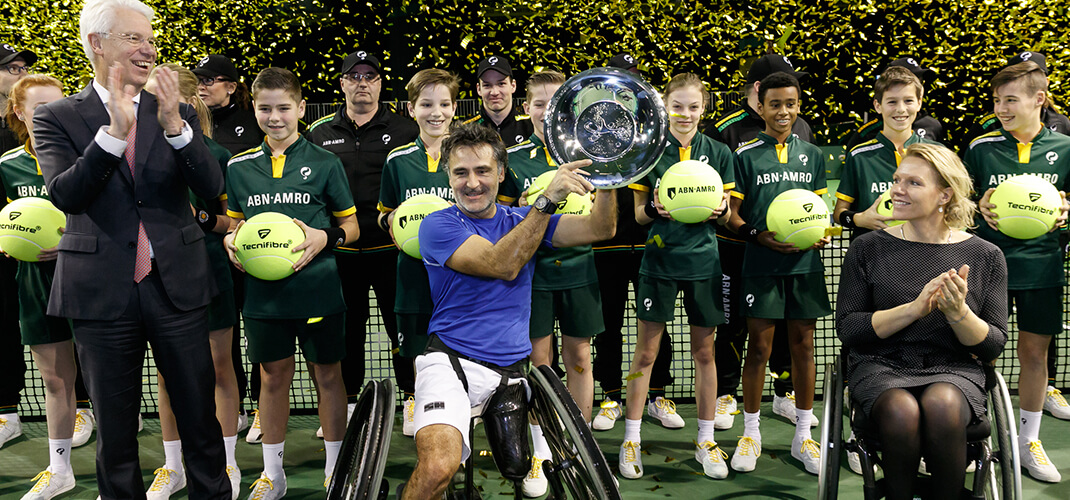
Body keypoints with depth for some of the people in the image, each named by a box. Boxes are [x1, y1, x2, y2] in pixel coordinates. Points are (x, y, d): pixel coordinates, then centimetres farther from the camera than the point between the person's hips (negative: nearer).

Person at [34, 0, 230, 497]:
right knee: (114, 425, 12)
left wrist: (174, 125, -22)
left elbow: (211, 188, -8)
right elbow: (64, 195, -14)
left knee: (200, 416, 9)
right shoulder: (57, 117, 1)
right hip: (103, 290, -1)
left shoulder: (179, 116, 5)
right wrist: (113, 132, -26)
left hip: (176, 286, 1)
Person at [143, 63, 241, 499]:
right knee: (167, 371, 10)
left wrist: (200, 218, -18)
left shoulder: (215, 155, -4)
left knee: (219, 367, 7)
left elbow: (234, 221, -1)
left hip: (209, 271, -3)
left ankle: (226, 464, 21)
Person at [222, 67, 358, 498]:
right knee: (272, 377, 11)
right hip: (263, 292, 2)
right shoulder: (239, 167, 8)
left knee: (328, 375, 7)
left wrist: (325, 237, -15)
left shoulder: (325, 163, 0)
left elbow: (351, 226, 4)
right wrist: (231, 241, -3)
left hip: (318, 289, -2)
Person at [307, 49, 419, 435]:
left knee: (402, 323, 5)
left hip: (391, 247, -2)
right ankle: (347, 401, 25)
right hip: (339, 250, 2)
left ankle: (413, 396, 20)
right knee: (346, 327, 12)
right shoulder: (319, 132, 9)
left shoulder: (404, 130, 3)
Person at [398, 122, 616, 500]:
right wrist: (549, 198, -26)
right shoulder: (438, 226, -5)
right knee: (437, 469, -29)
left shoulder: (522, 220, 11)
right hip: (452, 360, -5)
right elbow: (503, 264, -20)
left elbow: (599, 229, 0)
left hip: (511, 369, 5)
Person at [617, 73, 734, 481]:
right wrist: (654, 209, -19)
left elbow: (726, 216, 10)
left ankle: (706, 440, 19)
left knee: (704, 350, 8)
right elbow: (639, 214, 3)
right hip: (660, 259, -1)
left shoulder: (718, 153, 6)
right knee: (646, 351, 2)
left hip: (703, 260, 2)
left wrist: (720, 210, -13)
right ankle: (631, 439, 13)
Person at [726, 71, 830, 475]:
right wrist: (760, 236, -17)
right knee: (759, 347, 2)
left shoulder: (811, 155, 11)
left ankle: (803, 435, 20)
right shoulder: (746, 155, 1)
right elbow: (732, 215, 0)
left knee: (803, 346, 8)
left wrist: (822, 233, -4)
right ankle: (750, 433, 16)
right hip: (761, 264, -3)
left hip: (805, 263, 3)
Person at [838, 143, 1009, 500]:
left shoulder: (985, 256, 5)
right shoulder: (868, 249, 3)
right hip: (881, 367, 0)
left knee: (942, 406, -34)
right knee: (901, 412, -34)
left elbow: (994, 347, 4)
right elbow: (847, 329, -4)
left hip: (955, 370, 1)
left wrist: (958, 313, -18)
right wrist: (914, 308, -17)